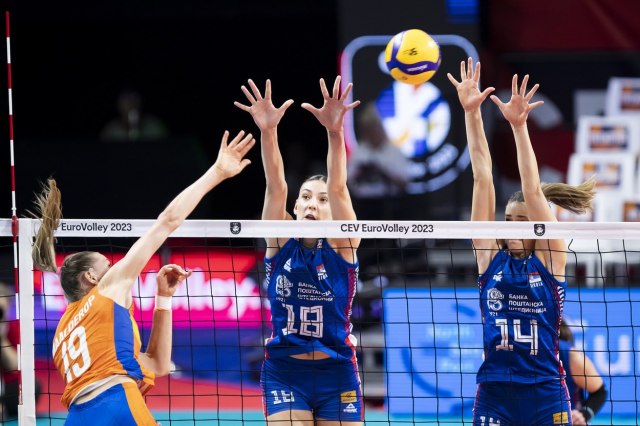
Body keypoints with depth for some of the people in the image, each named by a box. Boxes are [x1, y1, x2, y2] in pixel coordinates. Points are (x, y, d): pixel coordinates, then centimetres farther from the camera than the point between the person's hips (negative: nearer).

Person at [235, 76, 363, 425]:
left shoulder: (341, 245, -1)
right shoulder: (280, 243, 2)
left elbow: (338, 188, -16)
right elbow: (275, 187, -13)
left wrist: (335, 132, -32)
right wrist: (268, 132, -28)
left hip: (336, 373, 0)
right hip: (284, 372, 0)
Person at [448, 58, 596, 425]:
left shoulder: (550, 257, 1)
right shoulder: (491, 256, 8)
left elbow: (533, 191, -9)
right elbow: (482, 177, 2)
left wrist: (519, 125, -17)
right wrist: (471, 113, 0)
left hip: (545, 395, -2)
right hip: (494, 392, 2)